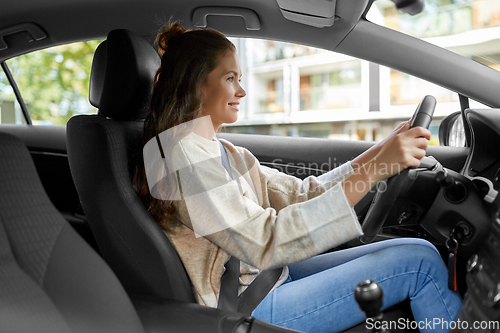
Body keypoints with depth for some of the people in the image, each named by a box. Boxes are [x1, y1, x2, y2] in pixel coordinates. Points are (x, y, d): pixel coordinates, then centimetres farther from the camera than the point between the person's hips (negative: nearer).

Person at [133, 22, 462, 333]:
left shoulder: (222, 151, 11)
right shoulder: (183, 154, -19)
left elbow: (301, 194, 8)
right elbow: (265, 243, -27)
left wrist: (379, 151, -2)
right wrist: (372, 171, -28)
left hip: (267, 276, 9)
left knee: (420, 250, 3)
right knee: (419, 262, -11)